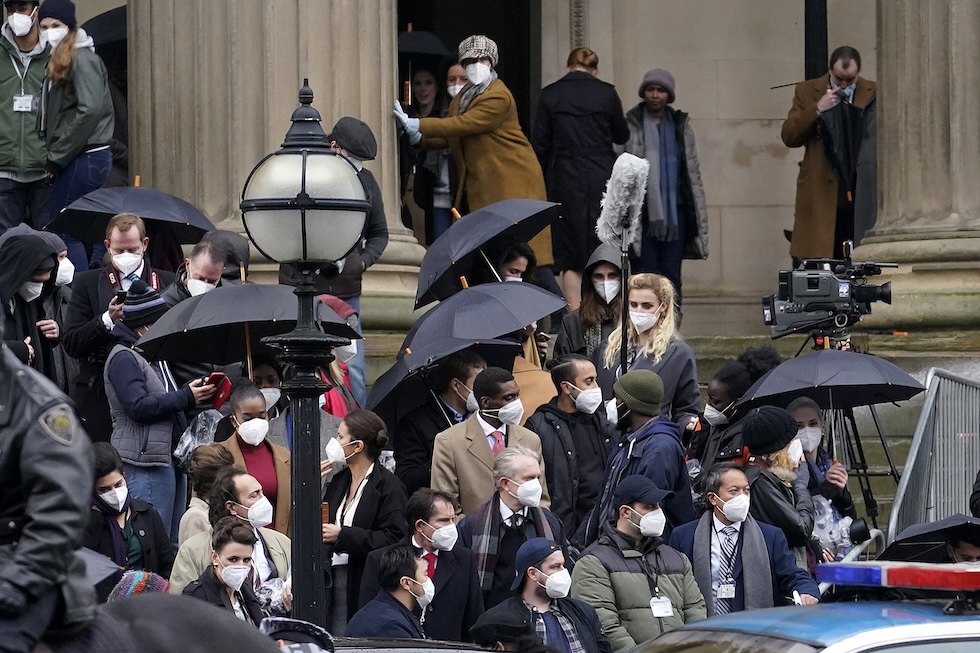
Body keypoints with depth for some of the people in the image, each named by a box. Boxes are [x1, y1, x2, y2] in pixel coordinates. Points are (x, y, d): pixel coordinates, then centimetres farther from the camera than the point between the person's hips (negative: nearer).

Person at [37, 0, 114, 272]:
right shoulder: (58, 62, 19)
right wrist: (54, 156, 6)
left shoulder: (82, 59, -9)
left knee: (64, 233, -10)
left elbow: (90, 110, -19)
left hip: (83, 159, -9)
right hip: (80, 160, 9)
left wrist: (57, 156, -15)